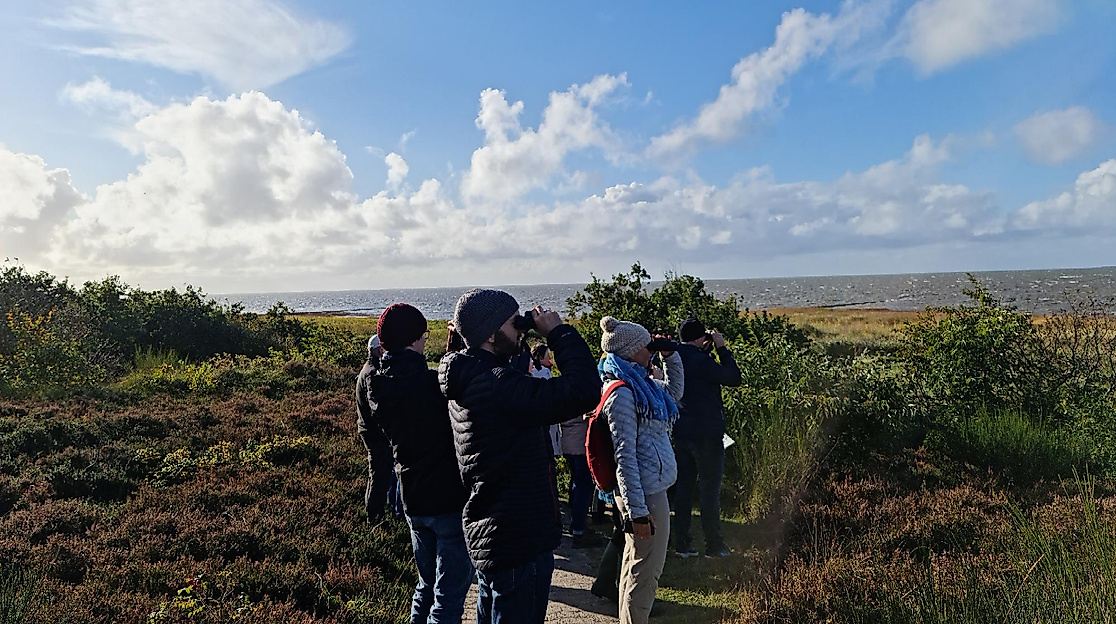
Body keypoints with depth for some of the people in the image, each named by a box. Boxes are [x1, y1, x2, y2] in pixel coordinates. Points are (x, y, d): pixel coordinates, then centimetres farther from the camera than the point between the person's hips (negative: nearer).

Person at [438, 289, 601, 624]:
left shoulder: (469, 381, 4)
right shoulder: (497, 385, -28)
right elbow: (584, 390, -34)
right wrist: (559, 332, -19)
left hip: (488, 534, 10)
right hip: (520, 544, -10)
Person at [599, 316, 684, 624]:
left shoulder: (642, 384, 9)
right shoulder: (622, 392, -19)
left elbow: (675, 390, 29)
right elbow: (625, 456, -22)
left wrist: (670, 355, 16)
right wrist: (637, 510, -22)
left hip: (651, 487, 10)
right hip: (645, 493, -10)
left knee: (636, 566, 21)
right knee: (645, 572, 2)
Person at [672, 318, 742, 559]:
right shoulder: (700, 360, -19)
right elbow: (734, 377, -15)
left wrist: (705, 351, 9)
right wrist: (722, 348, -8)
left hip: (682, 432, 8)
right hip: (706, 433, -7)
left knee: (684, 485, 12)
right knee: (710, 489, 3)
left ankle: (682, 542, 17)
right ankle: (714, 545, 10)